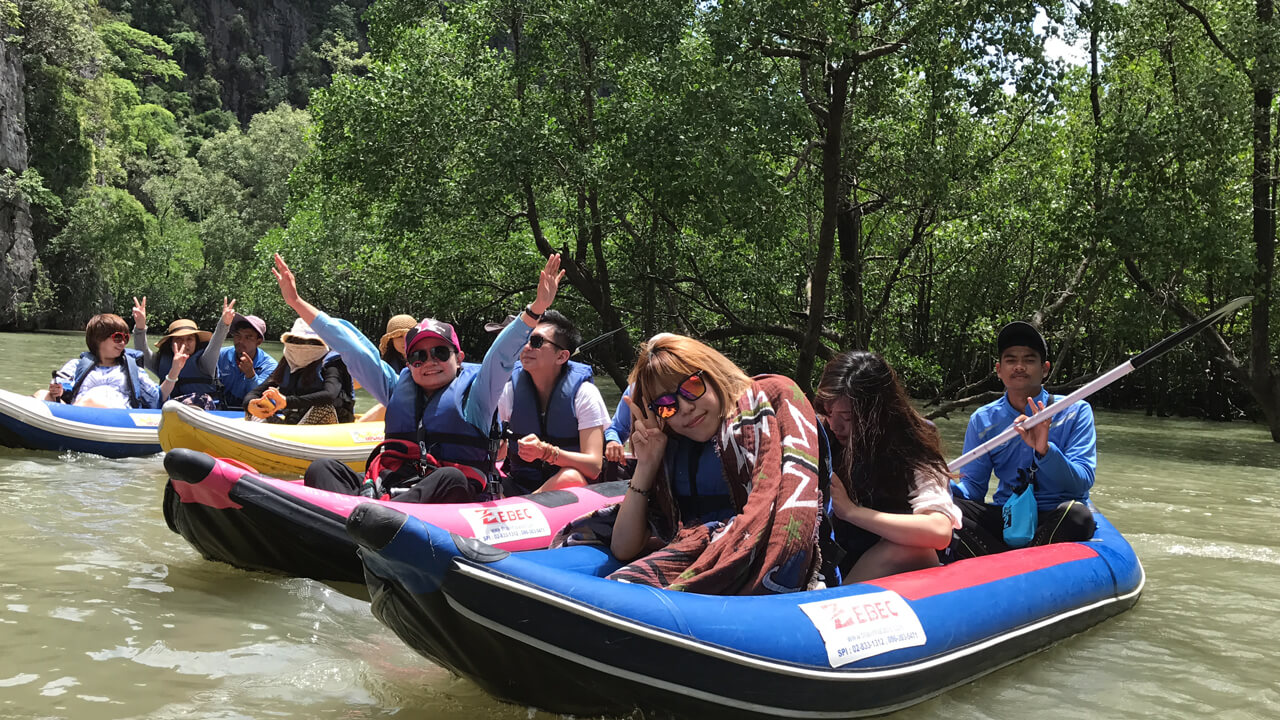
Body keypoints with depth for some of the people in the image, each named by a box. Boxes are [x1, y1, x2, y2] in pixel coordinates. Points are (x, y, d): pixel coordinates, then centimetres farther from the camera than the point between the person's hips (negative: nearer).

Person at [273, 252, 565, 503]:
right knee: (322, 469, -18)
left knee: (450, 478, -38)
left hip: (445, 500, -4)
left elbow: (502, 355, -1)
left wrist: (536, 308, -17)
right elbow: (352, 348, 23)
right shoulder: (398, 389, 23)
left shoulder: (473, 392, 13)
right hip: (388, 491, 4)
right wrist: (297, 302, 24)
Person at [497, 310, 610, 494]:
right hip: (520, 484, 2)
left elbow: (594, 467, -18)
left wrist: (546, 451, -33)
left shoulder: (584, 392, -9)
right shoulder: (510, 389, 0)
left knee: (570, 477, -36)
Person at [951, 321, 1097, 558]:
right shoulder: (982, 420, 7)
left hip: (1053, 521, -2)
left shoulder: (1075, 412, 0)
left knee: (1075, 512, -36)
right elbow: (973, 485, 4)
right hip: (1005, 519, 2)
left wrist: (1044, 450, -30)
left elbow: (1082, 482, -11)